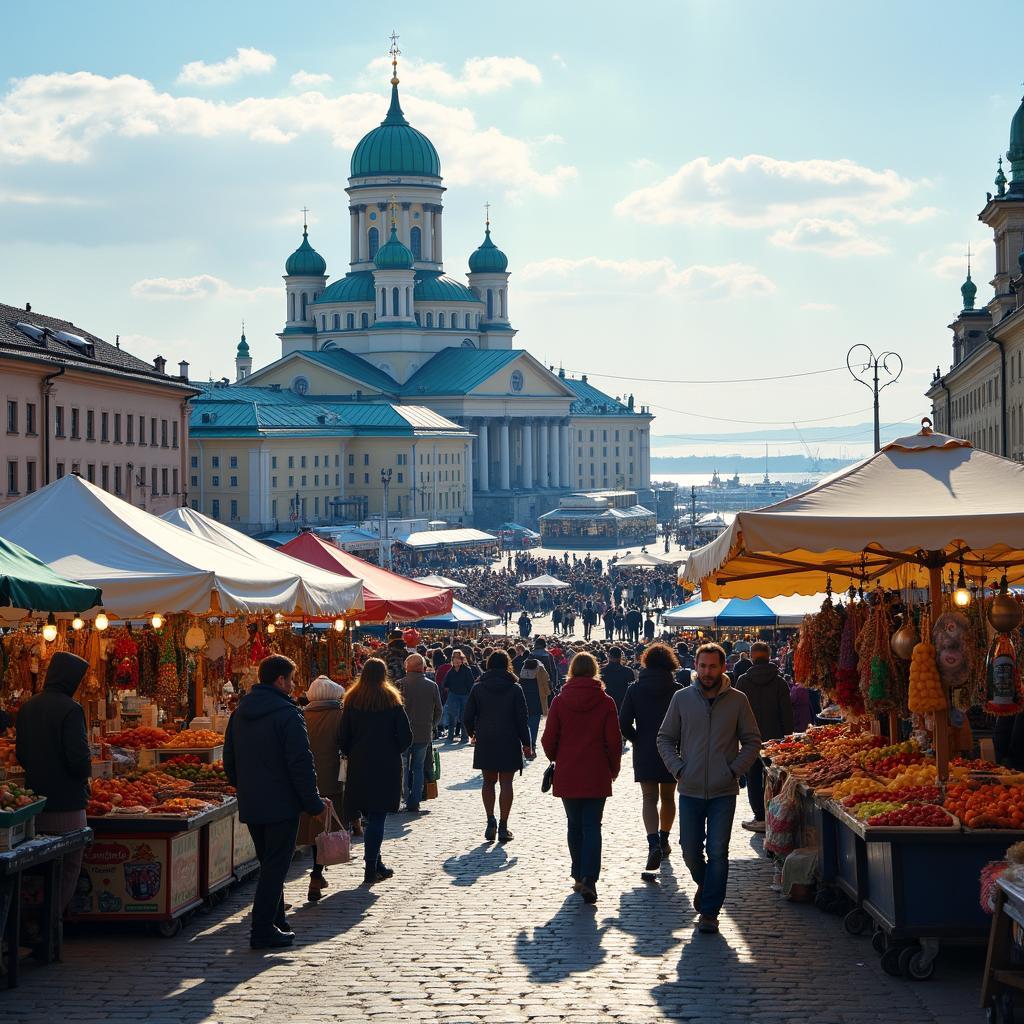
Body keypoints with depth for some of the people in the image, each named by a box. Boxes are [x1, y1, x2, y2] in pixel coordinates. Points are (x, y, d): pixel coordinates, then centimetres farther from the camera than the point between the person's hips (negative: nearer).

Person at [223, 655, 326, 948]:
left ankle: (275, 923, 26)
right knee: (275, 867, -2)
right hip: (282, 804, -7)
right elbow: (301, 764, -17)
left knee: (269, 864, 19)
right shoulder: (287, 715, -15)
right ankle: (264, 931, -4)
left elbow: (230, 762, 16)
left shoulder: (240, 713, 9)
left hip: (250, 805, 7)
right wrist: (314, 803, -9)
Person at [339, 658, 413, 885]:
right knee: (377, 817, -1)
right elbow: (406, 736, -7)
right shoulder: (391, 700, -6)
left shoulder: (352, 700, 1)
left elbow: (344, 736, 0)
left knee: (371, 816, 14)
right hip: (386, 765, -3)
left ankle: (377, 866, 19)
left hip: (359, 766, 3)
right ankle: (371, 870, -3)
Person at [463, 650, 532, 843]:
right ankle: (503, 827, 0)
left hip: (485, 742, 2)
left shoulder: (478, 688, 0)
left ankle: (491, 820, -3)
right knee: (506, 783, 3)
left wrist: (472, 733, 21)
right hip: (509, 742, -1)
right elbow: (522, 719, -5)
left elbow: (468, 716, 1)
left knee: (489, 782, 13)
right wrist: (526, 744, 1)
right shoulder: (515, 689, -4)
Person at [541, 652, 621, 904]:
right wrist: (614, 768, 12)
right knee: (592, 826, 0)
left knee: (574, 825, 15)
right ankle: (589, 878, -15)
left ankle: (578, 876, 19)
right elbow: (614, 741, -3)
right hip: (597, 776, -1)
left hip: (567, 775, 1)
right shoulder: (605, 703, -5)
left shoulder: (560, 702, -4)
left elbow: (549, 740, -1)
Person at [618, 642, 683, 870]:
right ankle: (664, 840, 29)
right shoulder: (677, 690, -7)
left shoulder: (635, 689, -4)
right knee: (668, 797, 18)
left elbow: (624, 723, -9)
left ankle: (654, 843, -23)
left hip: (644, 752, -1)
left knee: (649, 799, -3)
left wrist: (638, 740, 6)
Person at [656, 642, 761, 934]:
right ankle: (704, 884, 38)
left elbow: (752, 741, 5)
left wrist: (735, 770, -7)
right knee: (690, 849, 8)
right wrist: (677, 768, -5)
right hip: (690, 790, 2)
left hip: (724, 791, -2)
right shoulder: (682, 698, 1)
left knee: (718, 852, -4)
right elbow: (665, 738, 8)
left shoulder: (737, 700, -2)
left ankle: (710, 912, 4)